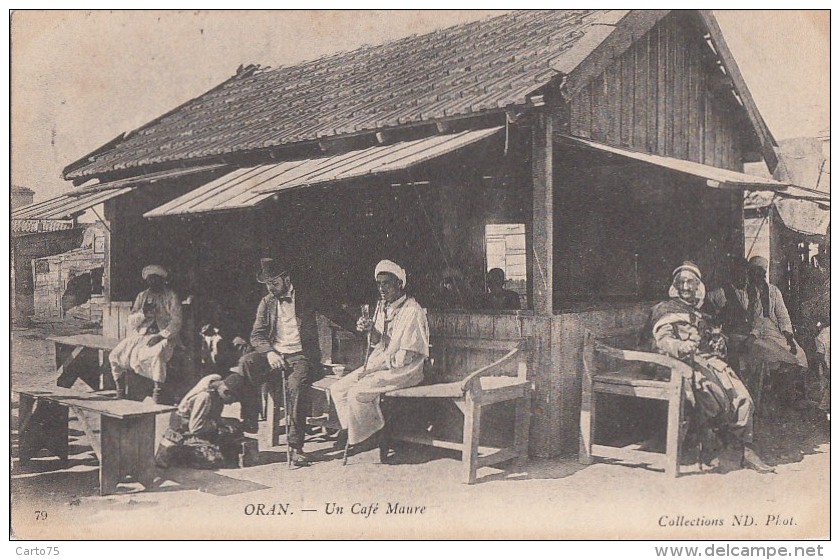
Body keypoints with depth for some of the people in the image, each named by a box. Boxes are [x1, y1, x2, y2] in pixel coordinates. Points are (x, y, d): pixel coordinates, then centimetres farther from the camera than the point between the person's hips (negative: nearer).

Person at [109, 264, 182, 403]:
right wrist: (143, 313, -12)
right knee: (115, 355, -14)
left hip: (164, 336, -5)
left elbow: (176, 323, -7)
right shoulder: (142, 296, 16)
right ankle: (120, 391, 0)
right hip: (141, 335, 5)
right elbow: (131, 322, 10)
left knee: (157, 354, -38)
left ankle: (158, 391, -28)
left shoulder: (171, 297, 2)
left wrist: (160, 336, -21)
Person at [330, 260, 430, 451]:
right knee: (338, 389, -4)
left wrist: (374, 365, -17)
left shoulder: (412, 311, -17)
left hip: (403, 371, -9)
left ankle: (358, 436, 0)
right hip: (380, 365, 9)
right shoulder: (382, 306, 10)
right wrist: (370, 329, -4)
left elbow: (406, 356, -19)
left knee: (357, 393, -25)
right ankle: (351, 429, 9)